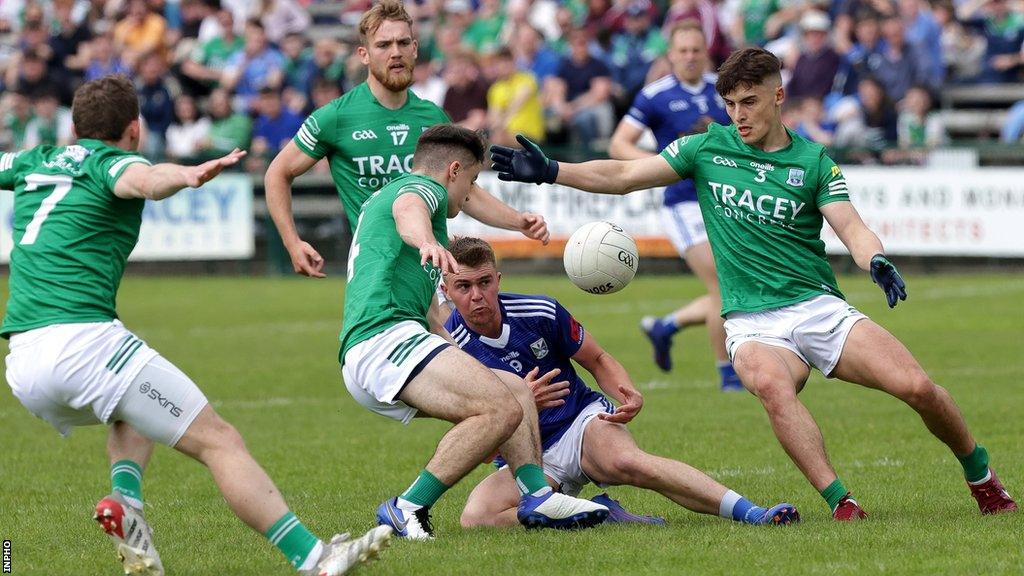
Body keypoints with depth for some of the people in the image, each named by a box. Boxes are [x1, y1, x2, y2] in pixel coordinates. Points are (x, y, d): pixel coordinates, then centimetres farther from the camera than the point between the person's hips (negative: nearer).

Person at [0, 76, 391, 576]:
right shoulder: (110, 161, 3)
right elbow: (143, 180, -23)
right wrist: (185, 175, -43)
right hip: (82, 341, -7)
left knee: (132, 411, 35)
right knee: (218, 441, -6)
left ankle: (125, 501, 6)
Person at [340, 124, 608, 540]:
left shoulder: (381, 198, 34)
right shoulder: (422, 188, 2)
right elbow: (408, 212, -26)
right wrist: (427, 242, -48)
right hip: (386, 337, -11)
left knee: (516, 390, 17)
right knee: (502, 409, -25)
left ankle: (536, 496, 0)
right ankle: (407, 511, -25)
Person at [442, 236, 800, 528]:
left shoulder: (540, 312, -8)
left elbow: (598, 360, 8)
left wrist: (627, 394, -14)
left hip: (581, 419, 0)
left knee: (626, 461, -36)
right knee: (475, 517, -32)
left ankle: (752, 512, -42)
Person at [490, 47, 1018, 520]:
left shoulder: (813, 161, 6)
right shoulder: (707, 149, 9)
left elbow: (851, 228, -5)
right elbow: (622, 176, 9)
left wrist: (878, 262, -27)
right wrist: (551, 171, -2)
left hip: (820, 307, 0)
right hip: (752, 322, 0)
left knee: (918, 388, -16)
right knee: (772, 385, -37)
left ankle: (981, 478, 12)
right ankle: (840, 503, -38)